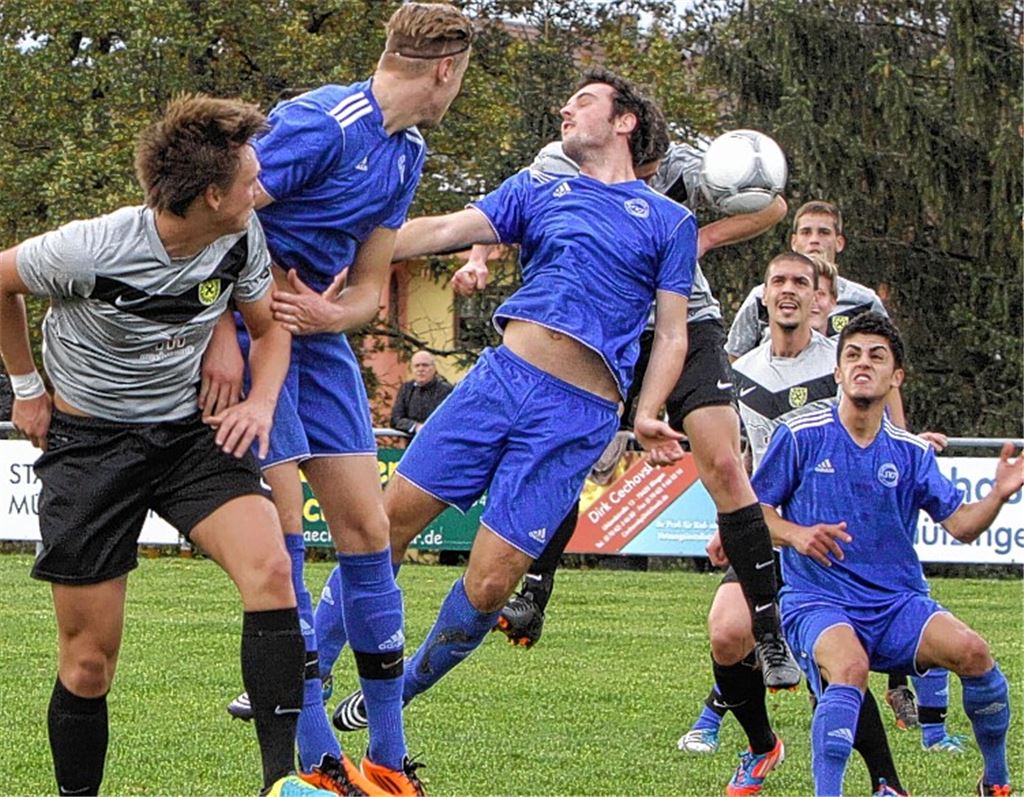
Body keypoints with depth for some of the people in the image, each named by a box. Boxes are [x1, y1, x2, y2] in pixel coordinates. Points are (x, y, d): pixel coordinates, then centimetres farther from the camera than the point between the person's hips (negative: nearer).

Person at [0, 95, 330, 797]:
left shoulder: (242, 239, -8)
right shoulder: (90, 250, -23)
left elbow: (269, 326, 11)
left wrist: (261, 401, -8)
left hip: (188, 431, 3)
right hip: (88, 443, -3)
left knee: (269, 565, -24)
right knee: (89, 661, -3)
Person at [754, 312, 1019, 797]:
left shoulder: (911, 452, 8)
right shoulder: (801, 436, 0)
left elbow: (961, 526, 5)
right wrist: (796, 534, -16)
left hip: (897, 602, 3)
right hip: (817, 601, -3)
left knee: (970, 650, -24)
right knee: (850, 667, -37)